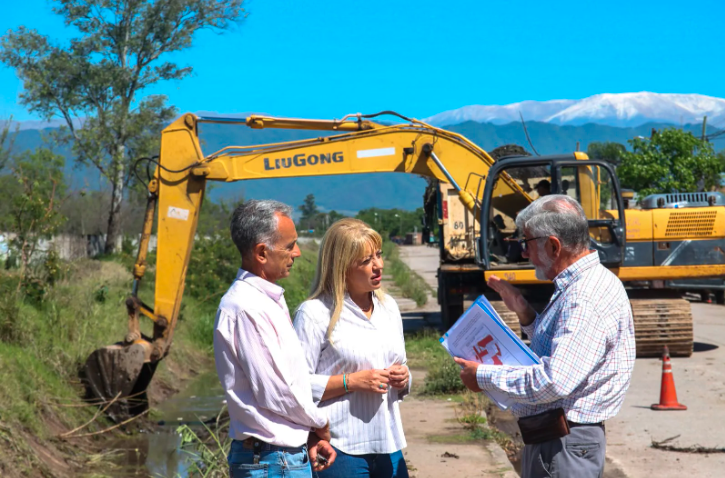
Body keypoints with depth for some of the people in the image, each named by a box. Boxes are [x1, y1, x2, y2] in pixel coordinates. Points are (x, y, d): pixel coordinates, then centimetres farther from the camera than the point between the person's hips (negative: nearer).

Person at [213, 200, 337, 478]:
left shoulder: (268, 299, 13)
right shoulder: (246, 308, -19)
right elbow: (274, 392, -20)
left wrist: (310, 435, 6)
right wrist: (320, 425, -4)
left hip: (290, 453, 9)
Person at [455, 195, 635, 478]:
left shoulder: (586, 301, -22)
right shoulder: (580, 286, 12)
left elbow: (554, 382, -29)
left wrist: (483, 377, -17)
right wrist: (524, 312, 9)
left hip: (564, 446, -10)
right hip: (547, 439, 10)